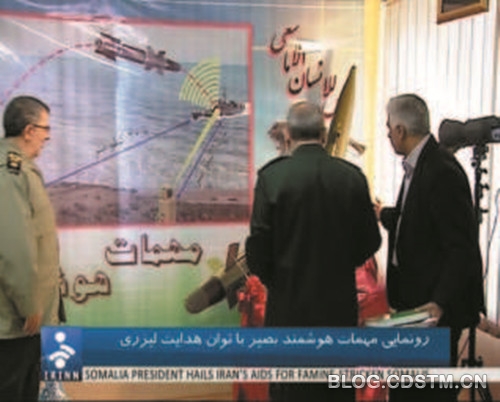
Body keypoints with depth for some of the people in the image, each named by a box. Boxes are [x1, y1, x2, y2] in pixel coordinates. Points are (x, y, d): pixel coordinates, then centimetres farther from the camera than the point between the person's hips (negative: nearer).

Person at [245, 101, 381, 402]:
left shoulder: (272, 176, -13)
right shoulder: (352, 176, -5)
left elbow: (258, 246, -12)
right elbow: (370, 241, 2)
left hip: (289, 305, -2)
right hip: (340, 305, 3)